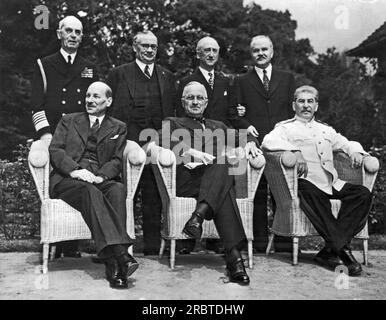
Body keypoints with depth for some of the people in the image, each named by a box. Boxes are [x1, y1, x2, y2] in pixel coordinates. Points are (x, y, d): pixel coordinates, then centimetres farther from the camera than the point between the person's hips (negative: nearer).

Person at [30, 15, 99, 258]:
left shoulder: (90, 69, 18)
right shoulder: (44, 65, 11)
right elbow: (37, 104, 4)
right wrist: (45, 133, -9)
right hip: (53, 137, -1)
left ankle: (72, 245, 6)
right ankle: (51, 245, 6)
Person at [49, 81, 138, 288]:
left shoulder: (118, 128, 20)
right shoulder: (68, 121, 20)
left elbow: (117, 160, 8)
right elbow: (55, 149, 5)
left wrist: (101, 175, -14)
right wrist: (74, 169, -15)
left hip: (101, 179, 1)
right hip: (67, 179, -1)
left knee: (118, 189, -34)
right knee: (90, 192, -36)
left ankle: (113, 266, -42)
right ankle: (119, 254, -48)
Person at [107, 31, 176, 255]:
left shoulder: (167, 77, 16)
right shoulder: (118, 74, 7)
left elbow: (172, 112, 15)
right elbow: (109, 109, 4)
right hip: (127, 144, -2)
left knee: (154, 196, 6)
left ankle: (153, 245, 15)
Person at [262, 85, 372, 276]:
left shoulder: (326, 130, 31)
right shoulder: (286, 127, 11)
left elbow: (346, 143, 32)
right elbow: (268, 142, -8)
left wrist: (356, 151, 8)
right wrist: (295, 150, -20)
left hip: (333, 185, 6)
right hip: (307, 183, -5)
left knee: (363, 194, -19)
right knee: (309, 193, -39)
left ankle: (330, 250, -25)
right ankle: (342, 248, -32)